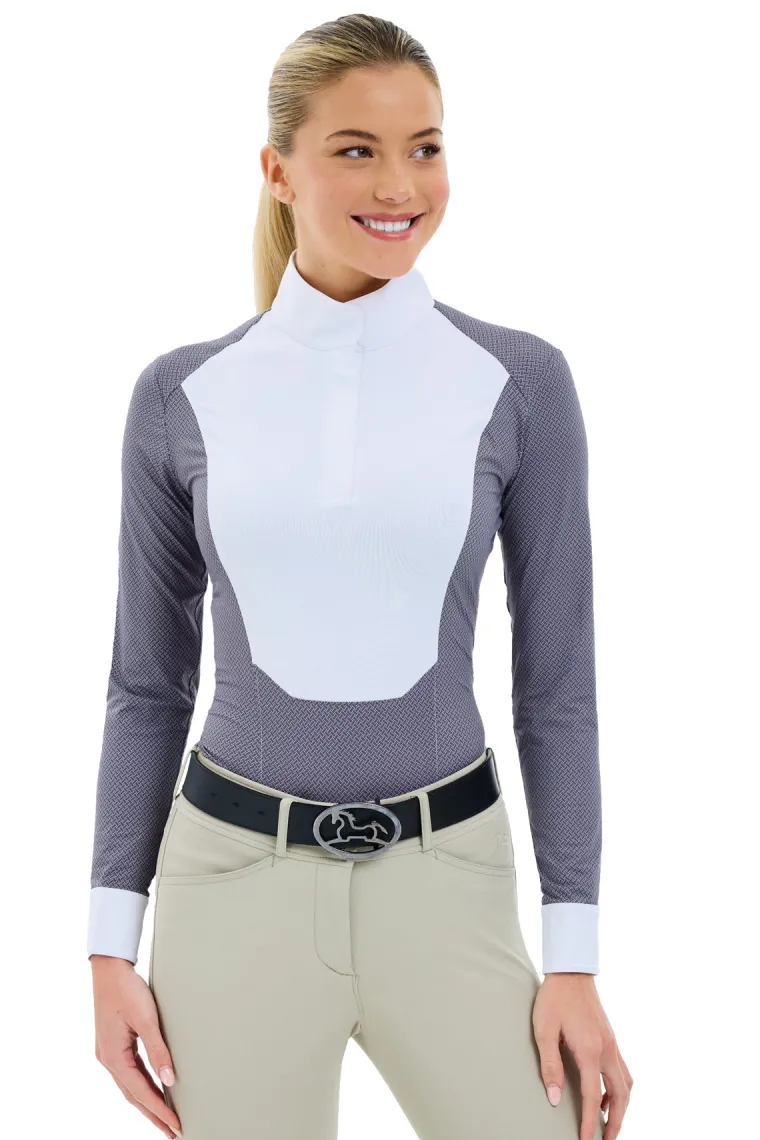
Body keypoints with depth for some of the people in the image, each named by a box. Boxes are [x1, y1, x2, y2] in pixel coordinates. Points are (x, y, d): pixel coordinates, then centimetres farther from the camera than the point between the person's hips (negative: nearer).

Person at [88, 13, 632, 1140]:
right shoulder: (182, 396, 0)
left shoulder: (521, 383, -3)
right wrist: (110, 948, 1)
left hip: (444, 879, 0)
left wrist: (576, 960, -5)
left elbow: (556, 685, 0)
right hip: (235, 878, 1)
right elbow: (148, 684, 6)